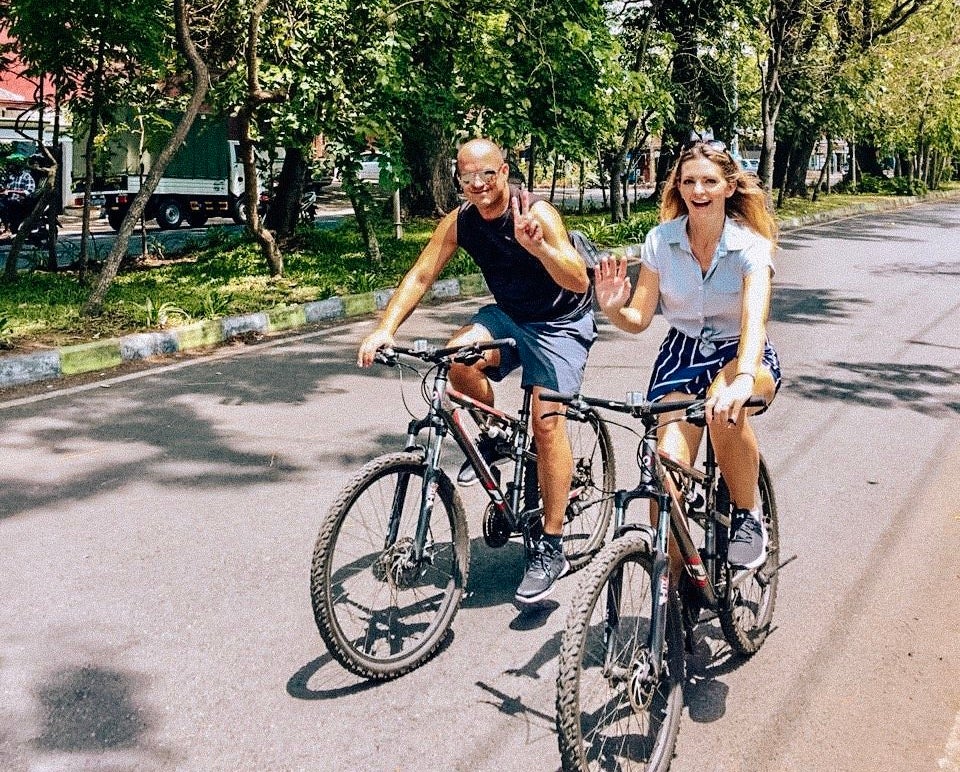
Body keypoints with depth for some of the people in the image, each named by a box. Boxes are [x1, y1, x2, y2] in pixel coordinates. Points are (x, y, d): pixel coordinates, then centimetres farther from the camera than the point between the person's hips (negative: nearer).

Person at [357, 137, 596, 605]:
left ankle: (551, 548, -10)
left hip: (561, 322, -5)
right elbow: (420, 276, -9)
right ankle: (489, 440, 2)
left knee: (546, 419, -19)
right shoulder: (460, 221, -8)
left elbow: (579, 281, -32)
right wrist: (385, 328, -24)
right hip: (509, 315, 5)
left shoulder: (536, 213, -23)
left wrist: (538, 247, -51)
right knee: (460, 354, -27)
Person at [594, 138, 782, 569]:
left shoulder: (751, 245, -15)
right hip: (681, 355, 3)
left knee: (724, 408, -38)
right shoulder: (661, 240, -7)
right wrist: (612, 308, -29)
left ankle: (748, 516, -13)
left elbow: (754, 320, -32)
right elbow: (638, 319, -5)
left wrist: (743, 380, -52)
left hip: (741, 355, -2)